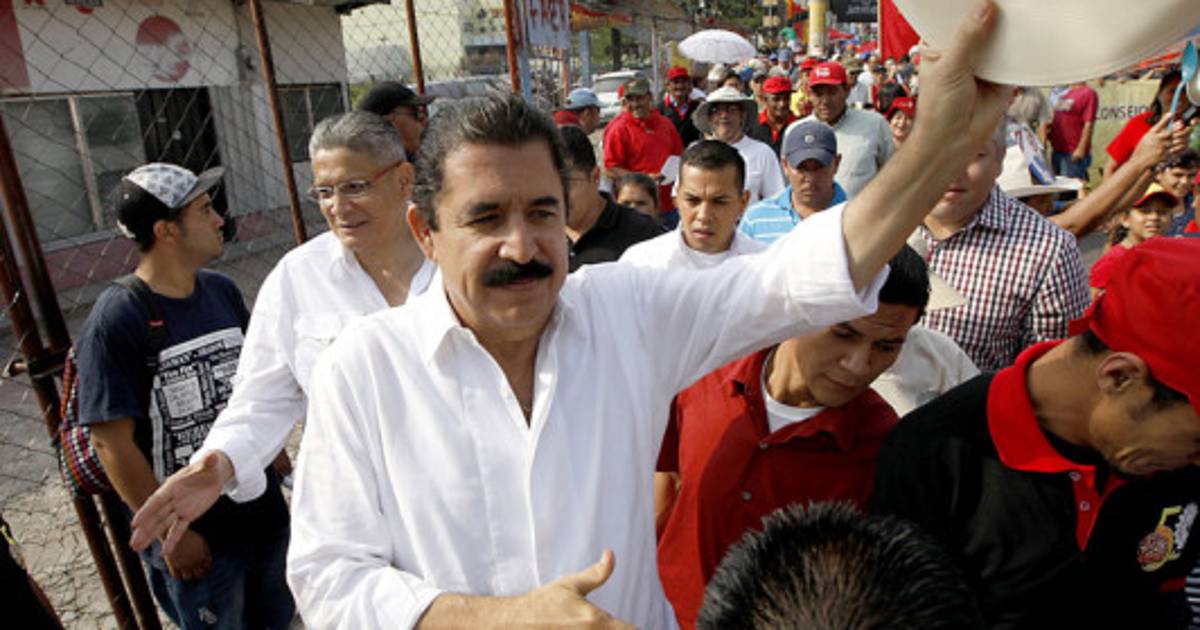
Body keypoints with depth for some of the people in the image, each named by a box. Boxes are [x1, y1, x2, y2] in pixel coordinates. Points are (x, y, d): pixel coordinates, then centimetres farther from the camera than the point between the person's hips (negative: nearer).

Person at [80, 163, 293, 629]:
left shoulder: (223, 291, -1)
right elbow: (112, 442, -18)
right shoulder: (115, 320, -19)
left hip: (263, 510, 6)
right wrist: (171, 533, -14)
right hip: (196, 537, -6)